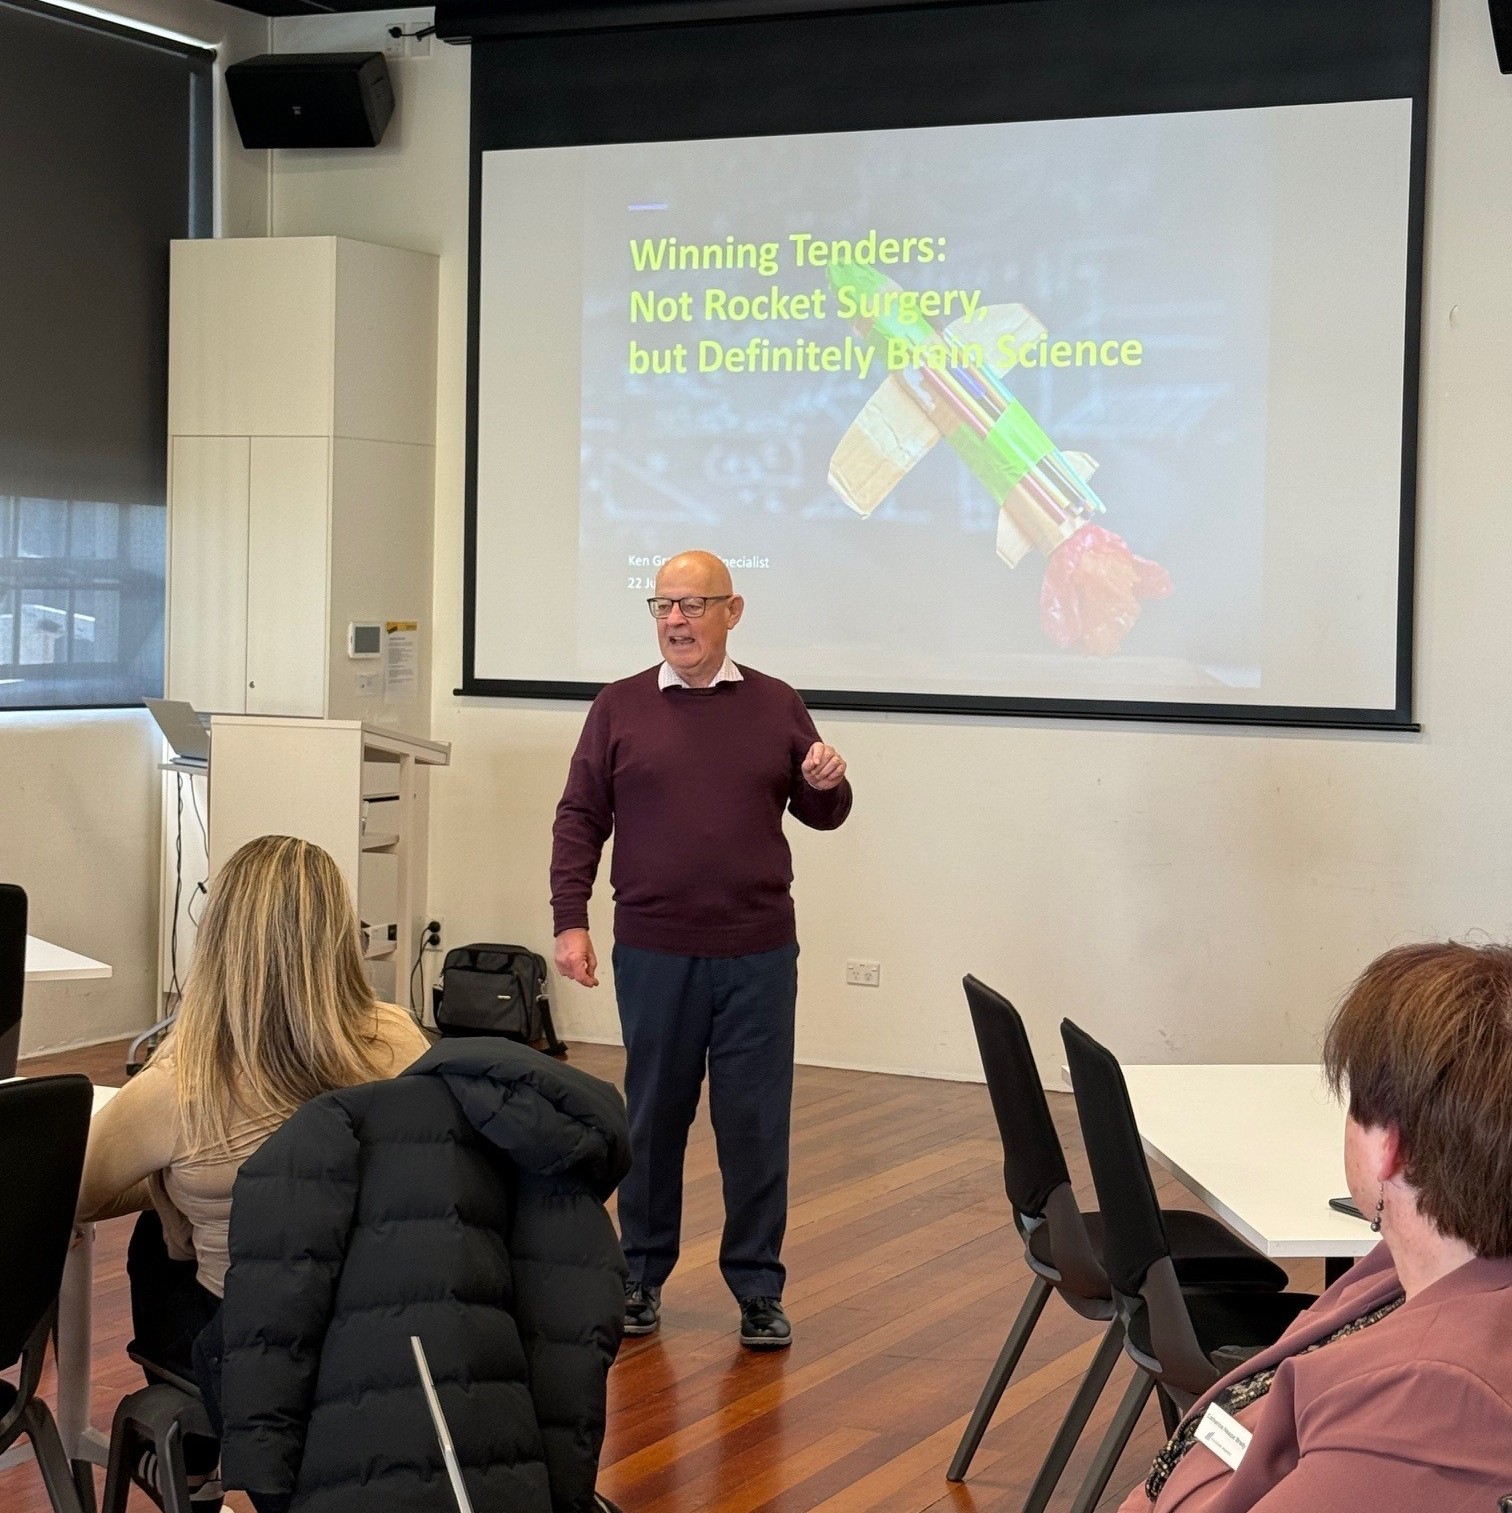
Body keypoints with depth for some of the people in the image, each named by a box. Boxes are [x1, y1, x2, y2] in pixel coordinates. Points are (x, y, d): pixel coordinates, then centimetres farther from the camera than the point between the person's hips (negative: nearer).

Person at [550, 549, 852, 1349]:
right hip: (653, 953, 0)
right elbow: (580, 819, 4)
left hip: (758, 954, 0)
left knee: (756, 1123, 3)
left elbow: (820, 812, 13)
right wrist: (570, 919, -4)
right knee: (652, 1117, 9)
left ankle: (758, 1286, 13)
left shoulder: (776, 706, 6)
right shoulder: (619, 708, 4)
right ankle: (641, 1274, 22)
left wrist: (827, 786, -11)